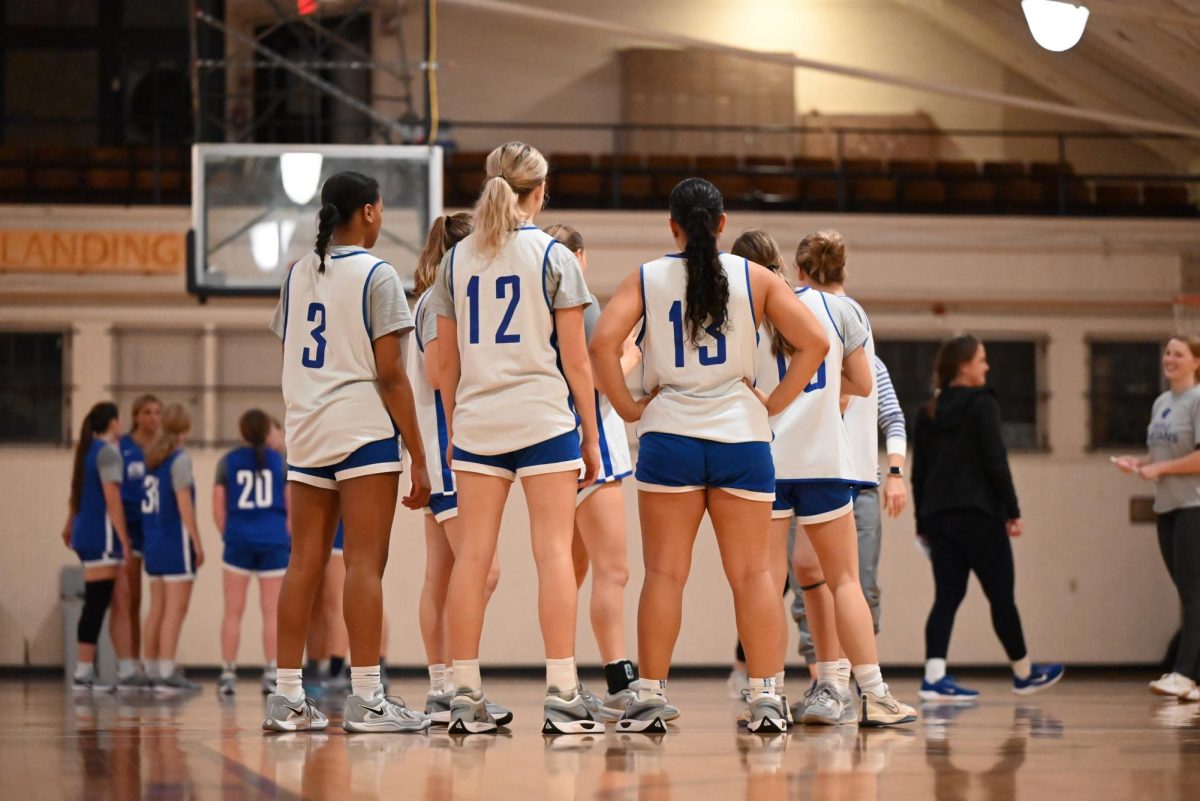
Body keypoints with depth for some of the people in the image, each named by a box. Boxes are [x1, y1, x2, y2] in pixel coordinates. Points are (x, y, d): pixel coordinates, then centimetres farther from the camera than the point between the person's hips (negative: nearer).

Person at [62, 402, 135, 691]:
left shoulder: (87, 450, 15)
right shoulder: (108, 452, -12)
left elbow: (77, 493, 26)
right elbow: (112, 498, -17)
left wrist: (70, 526, 36)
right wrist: (124, 539, -16)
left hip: (86, 535, 9)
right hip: (102, 537, -9)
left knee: (121, 602, 10)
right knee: (96, 605, -8)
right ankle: (83, 675, -8)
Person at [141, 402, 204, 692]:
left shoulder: (153, 458, 11)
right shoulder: (180, 459, -10)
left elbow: (151, 503, 8)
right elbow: (184, 505, -14)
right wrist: (198, 543, -11)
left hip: (153, 539, 7)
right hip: (176, 539, -7)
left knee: (157, 609, 11)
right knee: (175, 609, -7)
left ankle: (153, 670, 14)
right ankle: (166, 673, -10)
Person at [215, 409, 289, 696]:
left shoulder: (227, 462, 2)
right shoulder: (281, 462, 1)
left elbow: (218, 507, 1)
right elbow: (291, 506, 1)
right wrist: (289, 538, 12)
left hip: (238, 541, 1)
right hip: (274, 542, 0)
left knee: (233, 612, 6)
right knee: (272, 613, 4)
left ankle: (228, 674, 5)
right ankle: (271, 675, 1)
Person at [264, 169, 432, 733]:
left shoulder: (298, 275, 13)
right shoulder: (376, 275, -6)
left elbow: (291, 359, 15)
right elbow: (390, 373, -10)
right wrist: (417, 458, -8)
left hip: (305, 432, 6)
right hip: (364, 432, -6)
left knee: (304, 562, 7)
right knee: (365, 562, -7)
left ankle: (287, 697, 6)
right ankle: (365, 698, -10)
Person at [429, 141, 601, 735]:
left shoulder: (456, 259, 9)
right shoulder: (553, 256, -2)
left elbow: (446, 361, 11)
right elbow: (575, 358, -3)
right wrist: (591, 437, 3)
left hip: (476, 420, 4)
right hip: (544, 418, -4)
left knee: (473, 554, 4)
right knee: (553, 552, -4)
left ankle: (466, 697, 4)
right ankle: (561, 696, -8)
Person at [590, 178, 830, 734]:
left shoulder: (646, 279, 3)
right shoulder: (754, 279, 4)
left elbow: (603, 343, -11)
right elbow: (814, 342, -2)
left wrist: (628, 408, -1)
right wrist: (774, 403, 4)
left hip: (669, 437, 0)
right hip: (742, 437, 0)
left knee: (664, 573, 3)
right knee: (751, 573, 3)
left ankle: (650, 697, 3)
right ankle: (766, 698, 0)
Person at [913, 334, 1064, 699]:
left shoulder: (928, 413, 12)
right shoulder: (981, 405, -8)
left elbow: (918, 473, 13)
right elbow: (995, 462, -13)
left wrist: (923, 524, 17)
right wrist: (1013, 512, -8)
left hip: (938, 516, 6)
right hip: (977, 514, -6)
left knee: (947, 597, 3)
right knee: (1001, 595, 6)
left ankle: (934, 677, -11)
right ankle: (1024, 673, 19)